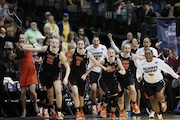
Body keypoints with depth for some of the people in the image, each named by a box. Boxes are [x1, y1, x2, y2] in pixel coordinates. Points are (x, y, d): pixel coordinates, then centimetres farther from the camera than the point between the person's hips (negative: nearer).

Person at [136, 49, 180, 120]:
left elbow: (168, 68, -8)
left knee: (159, 96, -24)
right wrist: (139, 77, -31)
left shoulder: (158, 61, -17)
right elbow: (138, 73, -5)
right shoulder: (141, 63, -13)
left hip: (159, 82, -2)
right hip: (148, 84, 2)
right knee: (153, 100, 6)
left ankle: (163, 102, 14)